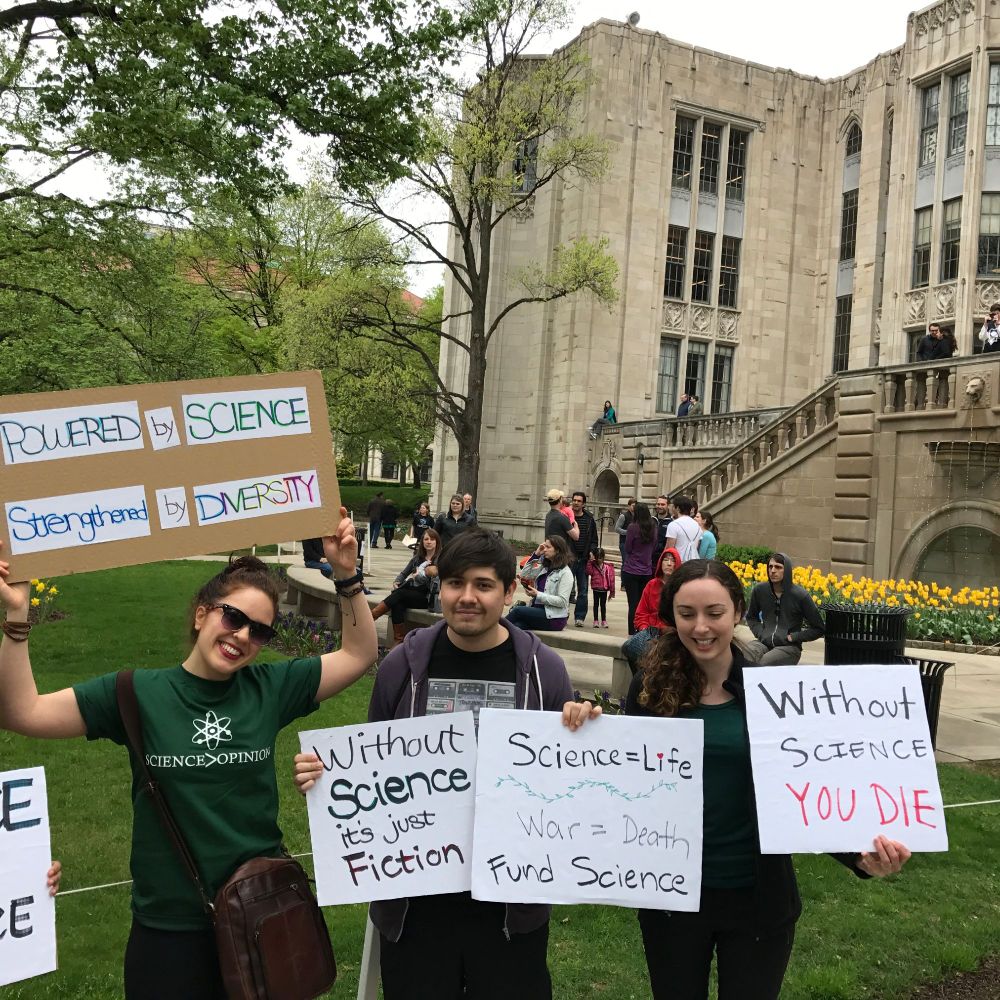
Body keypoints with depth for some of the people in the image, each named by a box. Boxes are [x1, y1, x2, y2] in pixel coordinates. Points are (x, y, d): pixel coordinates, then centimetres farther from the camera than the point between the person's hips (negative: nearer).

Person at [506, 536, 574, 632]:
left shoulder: (565, 573, -7)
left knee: (517, 611, -23)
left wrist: (538, 595, -18)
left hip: (554, 618, -6)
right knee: (516, 626, -25)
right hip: (538, 611, 6)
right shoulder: (546, 568, 19)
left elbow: (562, 601, -14)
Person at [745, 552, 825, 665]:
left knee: (764, 662, -35)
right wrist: (760, 633, 6)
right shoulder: (759, 591, 4)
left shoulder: (800, 595, -4)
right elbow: (751, 617, 25)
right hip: (764, 642, 3)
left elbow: (819, 629, 5)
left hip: (789, 647, -3)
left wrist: (793, 637, -4)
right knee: (743, 655, -33)